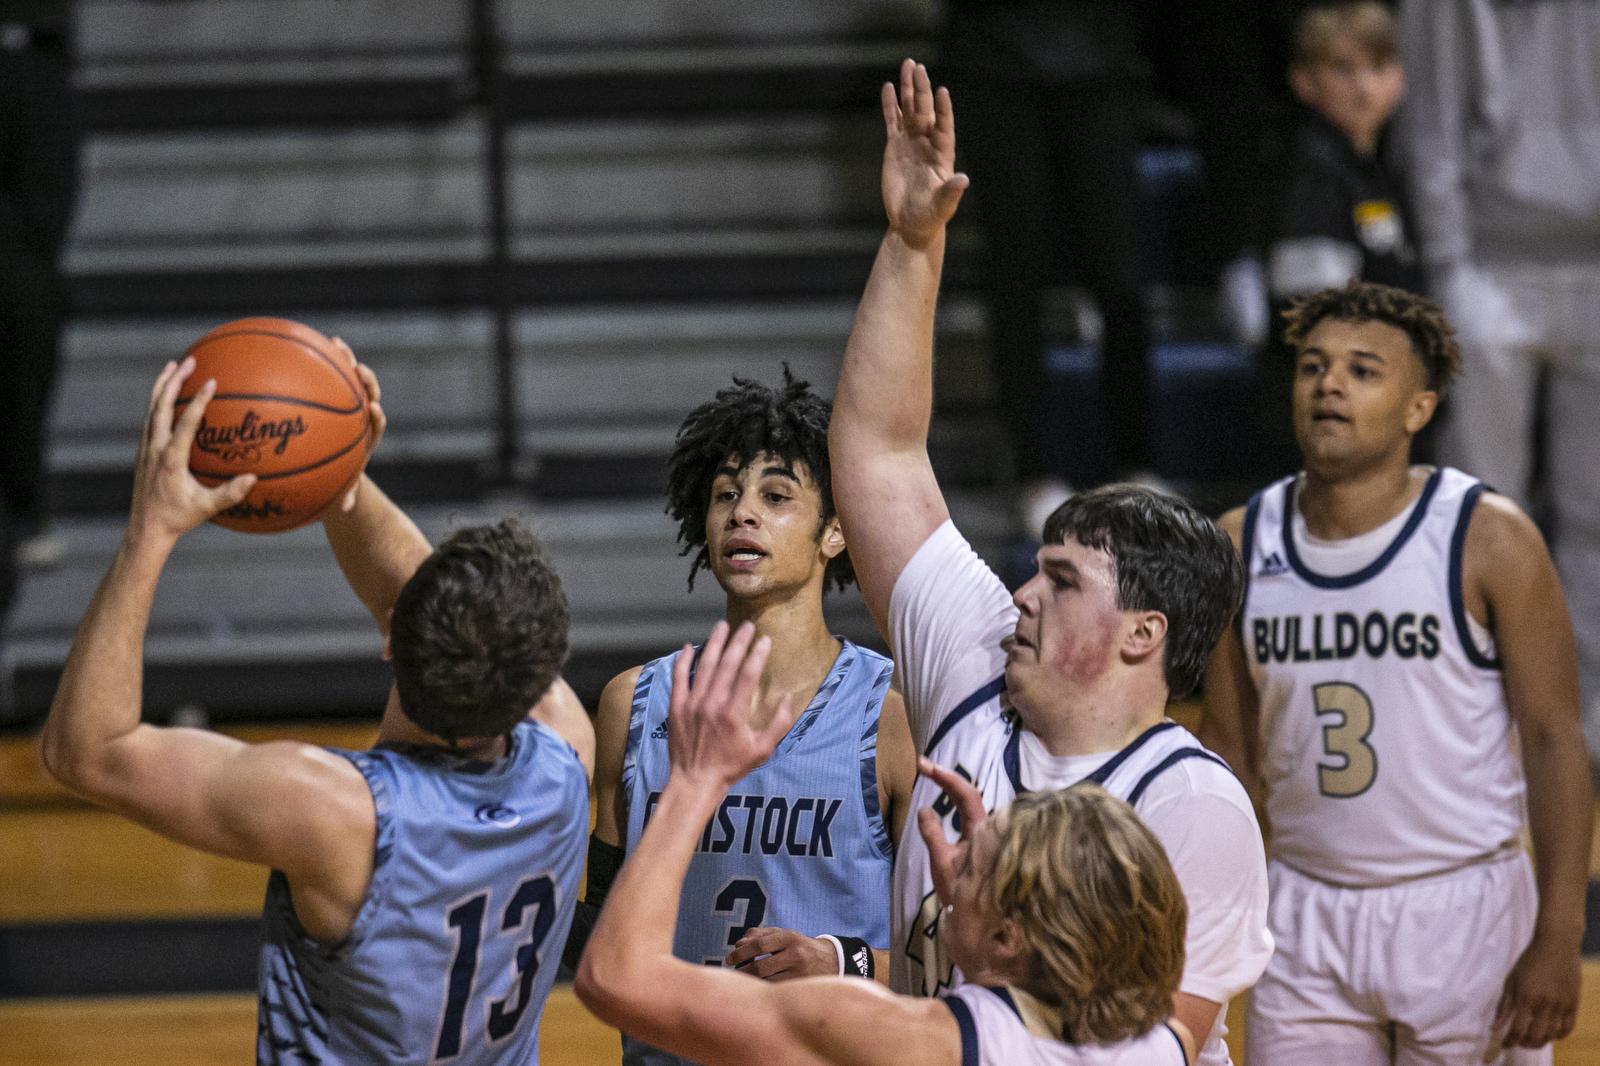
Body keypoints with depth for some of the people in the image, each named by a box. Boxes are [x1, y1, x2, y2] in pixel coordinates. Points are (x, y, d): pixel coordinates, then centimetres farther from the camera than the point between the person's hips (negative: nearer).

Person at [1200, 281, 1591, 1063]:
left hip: (1463, 911, -3)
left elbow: (1554, 741, -8)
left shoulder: (1487, 541, -8)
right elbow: (1230, 748, 11)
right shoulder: (1241, 546, 2)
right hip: (1306, 920, 3)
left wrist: (1558, 942, -13)